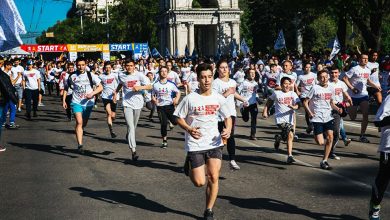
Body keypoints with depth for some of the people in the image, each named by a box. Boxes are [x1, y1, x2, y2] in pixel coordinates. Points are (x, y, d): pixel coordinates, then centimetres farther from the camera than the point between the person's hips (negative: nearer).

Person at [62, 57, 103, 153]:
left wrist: (92, 93, -17)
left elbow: (100, 87, -2)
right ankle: (80, 145, -20)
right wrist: (64, 100, 7)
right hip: (76, 102, -2)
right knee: (79, 122, -18)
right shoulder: (72, 76, -1)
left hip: (88, 103, 2)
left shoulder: (90, 75, -3)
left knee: (84, 123, 15)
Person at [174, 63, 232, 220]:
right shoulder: (190, 98, -10)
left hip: (214, 144, 3)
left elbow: (228, 117, 12)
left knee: (213, 178, -3)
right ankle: (189, 165, 30)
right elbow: (179, 118, -2)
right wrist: (189, 129, -21)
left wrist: (228, 130, -9)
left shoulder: (219, 98, 0)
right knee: (199, 182, -4)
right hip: (195, 144, -3)